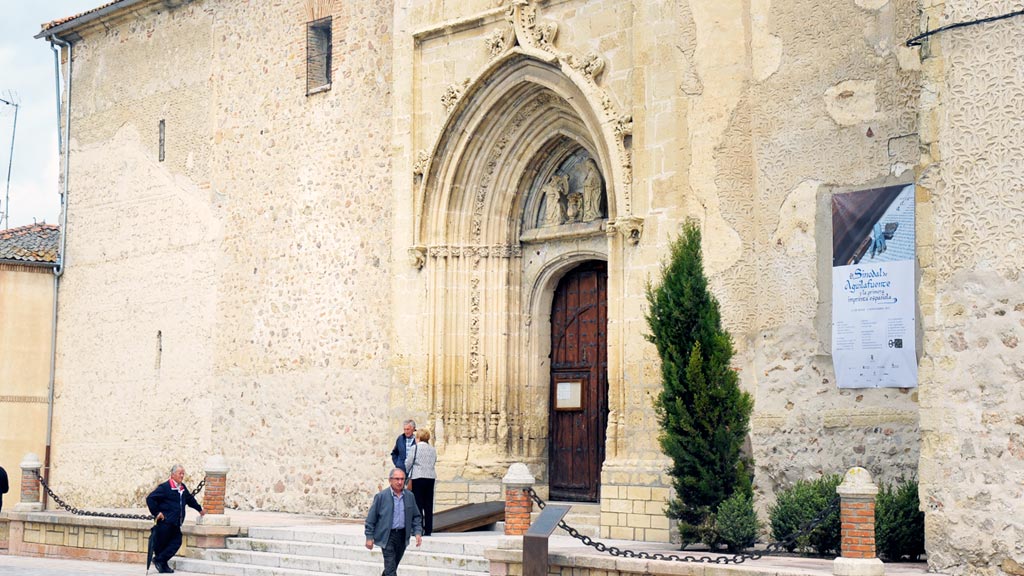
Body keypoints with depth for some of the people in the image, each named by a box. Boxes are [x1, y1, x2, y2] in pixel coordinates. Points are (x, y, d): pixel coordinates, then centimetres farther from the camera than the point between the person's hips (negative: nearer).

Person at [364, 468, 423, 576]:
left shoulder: (410, 496, 6)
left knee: (392, 566, 15)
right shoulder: (381, 496, -6)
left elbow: (416, 516, 13)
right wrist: (369, 537, -4)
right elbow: (371, 518, -2)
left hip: (402, 536, 4)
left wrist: (418, 532, 0)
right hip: (387, 536, -4)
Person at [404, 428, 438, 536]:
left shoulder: (415, 448, -6)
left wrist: (406, 472, 16)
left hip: (418, 478, -4)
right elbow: (434, 462, 12)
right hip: (430, 477, 4)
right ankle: (428, 530, 9)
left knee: (418, 504, 1)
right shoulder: (433, 449, 8)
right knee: (428, 505, 8)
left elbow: (408, 463, -3)